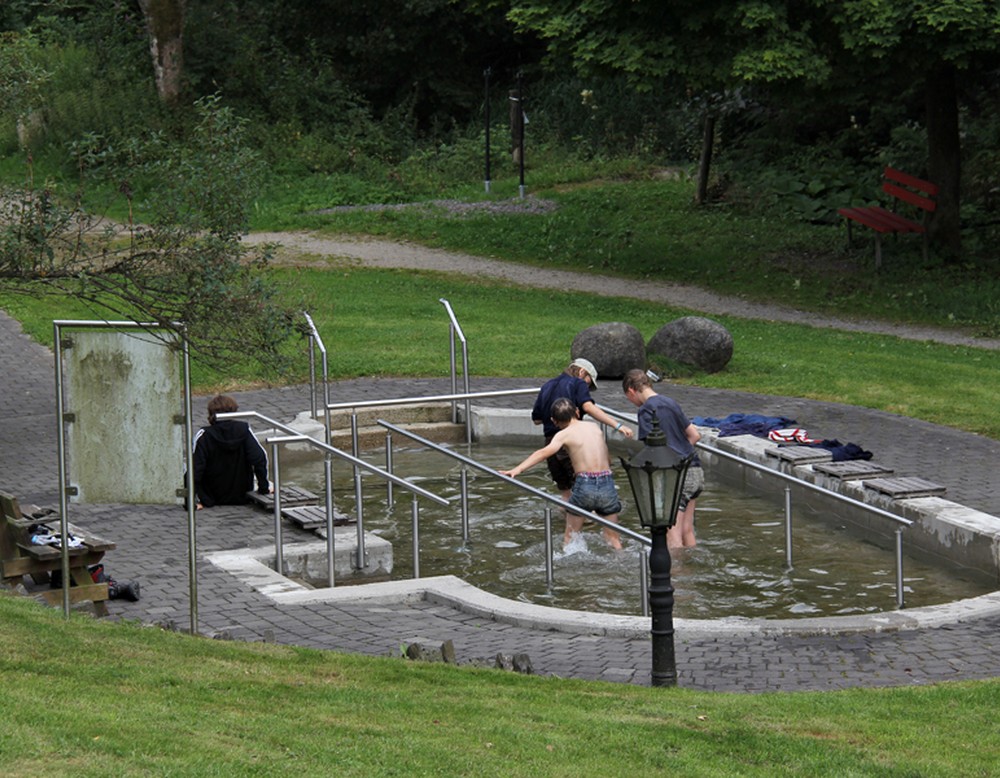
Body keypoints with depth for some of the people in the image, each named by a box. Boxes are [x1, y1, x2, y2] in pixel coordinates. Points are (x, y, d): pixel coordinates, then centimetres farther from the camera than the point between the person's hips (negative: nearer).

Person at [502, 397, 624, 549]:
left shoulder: (564, 434, 1)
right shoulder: (595, 428, 14)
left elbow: (544, 452, -16)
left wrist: (518, 469, -26)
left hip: (583, 486, -3)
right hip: (607, 484, 3)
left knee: (570, 537, 14)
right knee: (613, 538, 14)